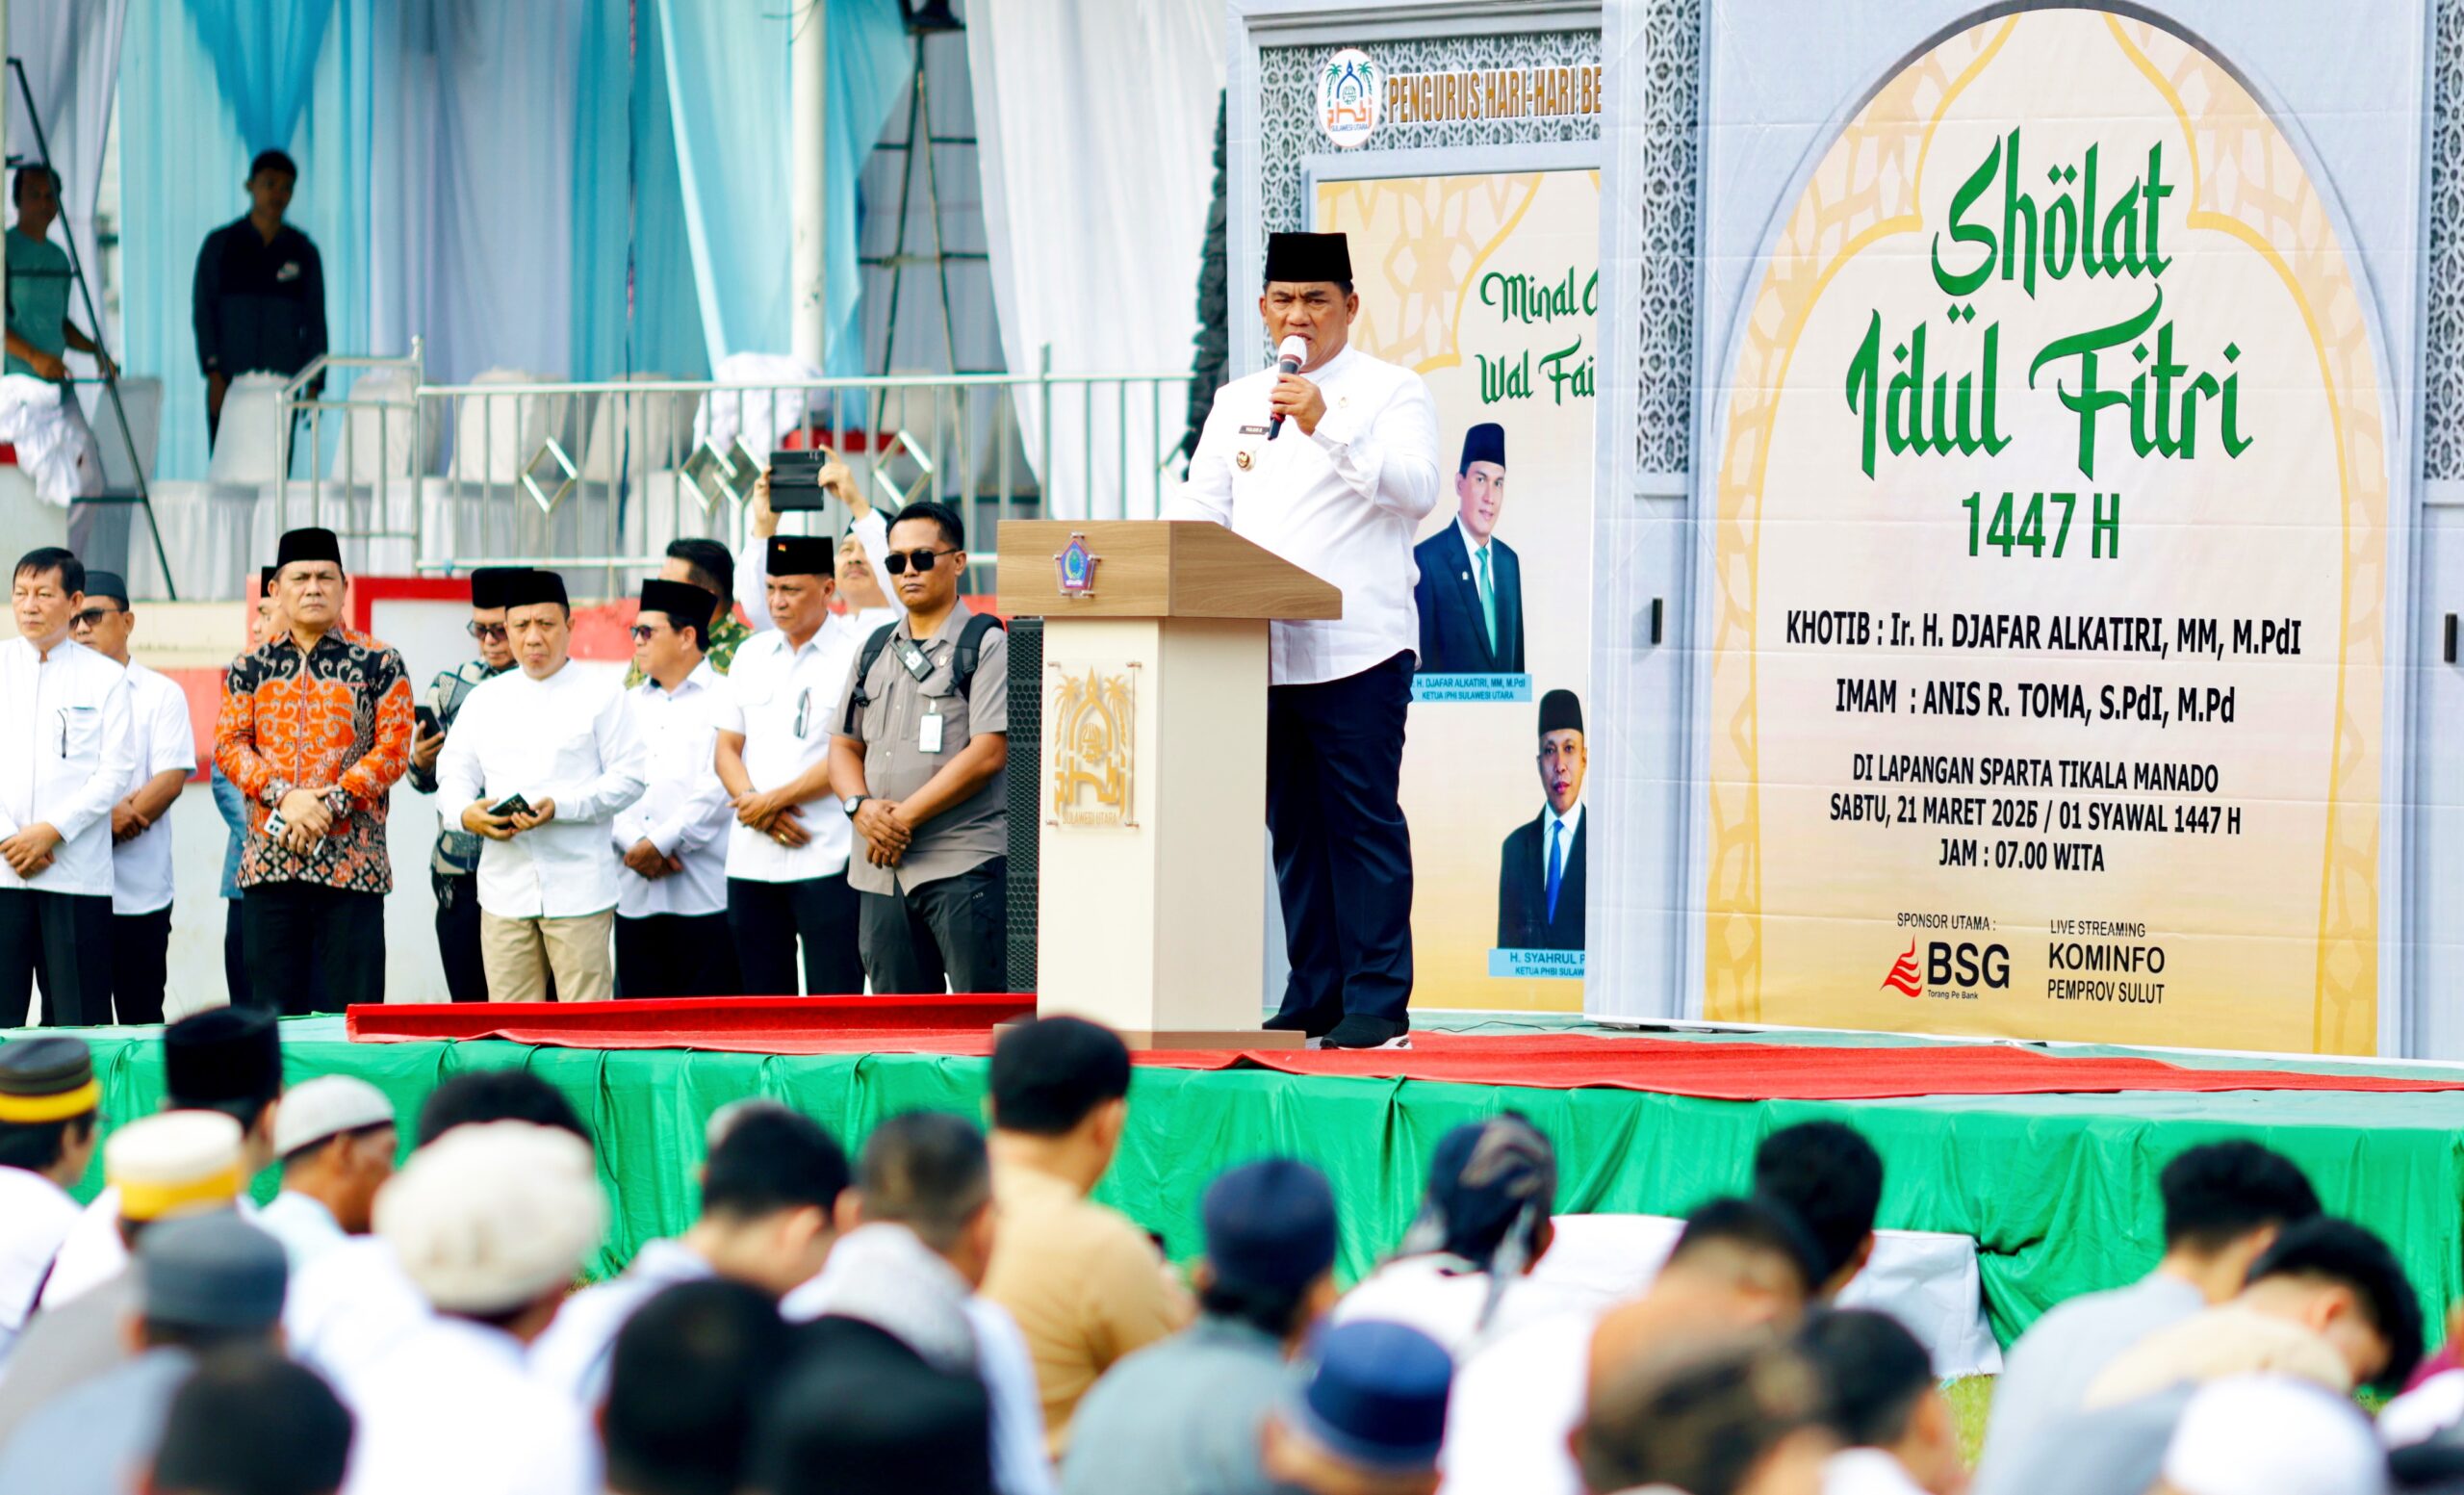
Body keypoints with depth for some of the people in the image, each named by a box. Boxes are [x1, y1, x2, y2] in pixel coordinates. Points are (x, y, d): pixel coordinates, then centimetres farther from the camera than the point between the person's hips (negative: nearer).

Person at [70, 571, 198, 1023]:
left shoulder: (161, 694, 7)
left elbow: (171, 780, -4)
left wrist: (109, 827, -14)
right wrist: (105, 816, -14)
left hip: (139, 890, -1)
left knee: (140, 1016, 1)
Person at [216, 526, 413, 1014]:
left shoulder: (379, 664, 4)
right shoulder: (252, 667, 12)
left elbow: (394, 749, -3)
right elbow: (229, 745, 4)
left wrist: (330, 806, -15)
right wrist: (285, 797, -13)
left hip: (352, 862, -3)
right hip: (269, 864, 3)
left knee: (352, 1011, -3)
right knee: (272, 1014, 3)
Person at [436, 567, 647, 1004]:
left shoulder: (600, 695, 2)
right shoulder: (485, 699, 15)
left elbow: (629, 777, -3)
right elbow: (453, 772, 15)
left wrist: (560, 807, -17)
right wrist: (466, 813, -8)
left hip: (578, 887, -4)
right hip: (504, 885, 4)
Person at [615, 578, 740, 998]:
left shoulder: (723, 699, 0)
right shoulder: (629, 705, 20)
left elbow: (718, 788, -10)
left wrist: (660, 842, -11)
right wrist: (632, 843, -7)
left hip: (705, 896, -5)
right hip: (635, 896, 6)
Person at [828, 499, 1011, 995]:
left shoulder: (986, 645, -1)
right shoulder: (875, 651, 18)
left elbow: (989, 753, -11)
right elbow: (844, 745, 17)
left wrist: (905, 817, -13)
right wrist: (861, 807, -5)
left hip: (967, 865, -6)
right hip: (883, 867, 6)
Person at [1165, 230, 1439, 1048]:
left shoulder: (1390, 393, 3)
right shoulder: (1237, 403, 20)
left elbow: (1416, 487, -12)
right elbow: (1199, 507, 17)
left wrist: (1327, 428, -22)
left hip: (1355, 650, -6)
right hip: (1261, 652, 6)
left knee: (1363, 824, -8)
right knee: (1294, 829, 9)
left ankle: (1375, 1004, -6)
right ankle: (1312, 998, 14)